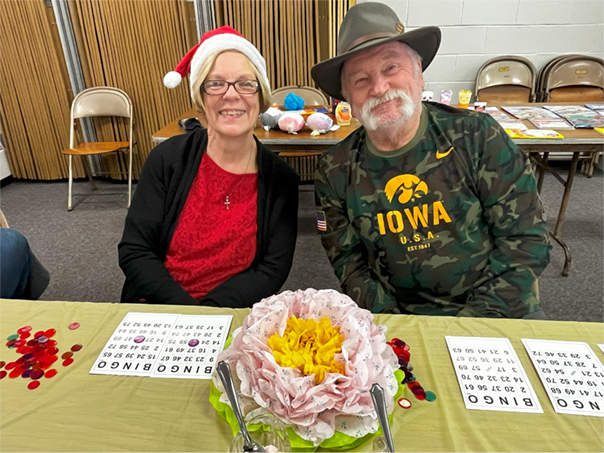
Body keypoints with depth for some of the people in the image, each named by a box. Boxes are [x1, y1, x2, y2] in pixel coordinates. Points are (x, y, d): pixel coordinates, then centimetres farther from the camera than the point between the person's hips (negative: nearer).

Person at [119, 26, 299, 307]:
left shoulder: (281, 179, -6)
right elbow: (134, 251, -4)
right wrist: (187, 309, -17)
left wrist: (207, 312, -17)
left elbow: (273, 271, -6)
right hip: (154, 312, 1)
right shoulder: (168, 158, -5)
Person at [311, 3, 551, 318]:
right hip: (397, 318, 1)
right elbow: (348, 262, 1)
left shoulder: (477, 136, -7)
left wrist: (472, 322, -13)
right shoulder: (335, 171, -4)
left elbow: (525, 238, -6)